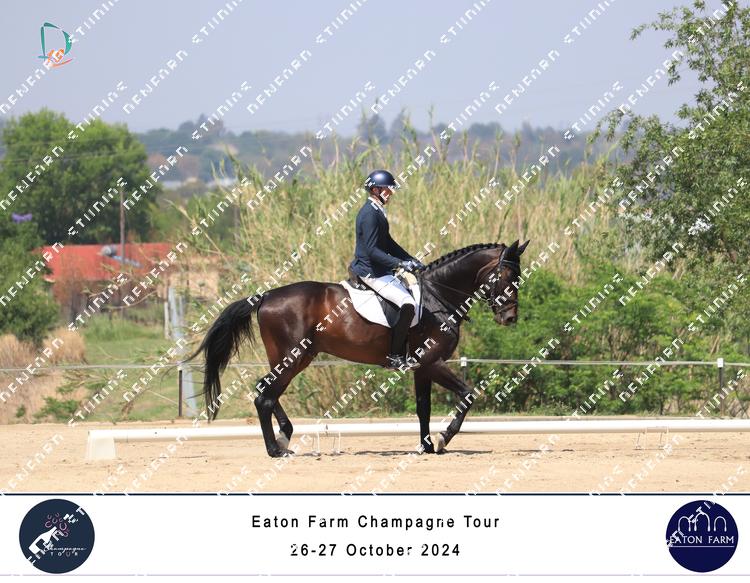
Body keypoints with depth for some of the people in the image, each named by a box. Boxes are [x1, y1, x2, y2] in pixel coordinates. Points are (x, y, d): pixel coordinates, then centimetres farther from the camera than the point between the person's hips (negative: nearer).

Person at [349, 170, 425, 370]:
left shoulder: (377, 211, 14)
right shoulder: (369, 214, -18)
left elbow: (388, 244, 23)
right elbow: (372, 251, -25)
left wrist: (411, 260, 16)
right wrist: (400, 263, -29)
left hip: (380, 271, 11)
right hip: (371, 273, -11)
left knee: (411, 292, 16)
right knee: (408, 305, -20)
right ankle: (395, 357, -17)